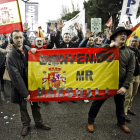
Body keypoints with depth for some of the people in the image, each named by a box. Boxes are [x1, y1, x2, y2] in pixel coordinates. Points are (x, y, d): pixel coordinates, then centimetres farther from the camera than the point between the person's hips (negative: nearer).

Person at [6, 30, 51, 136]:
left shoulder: (28, 49, -2)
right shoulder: (11, 57, -15)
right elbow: (16, 77, -18)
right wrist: (25, 93, -18)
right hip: (21, 86, -3)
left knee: (35, 104, 17)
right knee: (23, 106, 15)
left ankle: (39, 122, 36)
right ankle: (25, 125, 37)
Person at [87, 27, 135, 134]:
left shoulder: (130, 53, 2)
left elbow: (130, 71, -1)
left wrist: (125, 86, -9)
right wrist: (110, 46, -23)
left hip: (120, 84, 3)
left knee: (120, 104, 21)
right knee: (97, 102, 8)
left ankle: (121, 122, 45)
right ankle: (90, 122, 28)